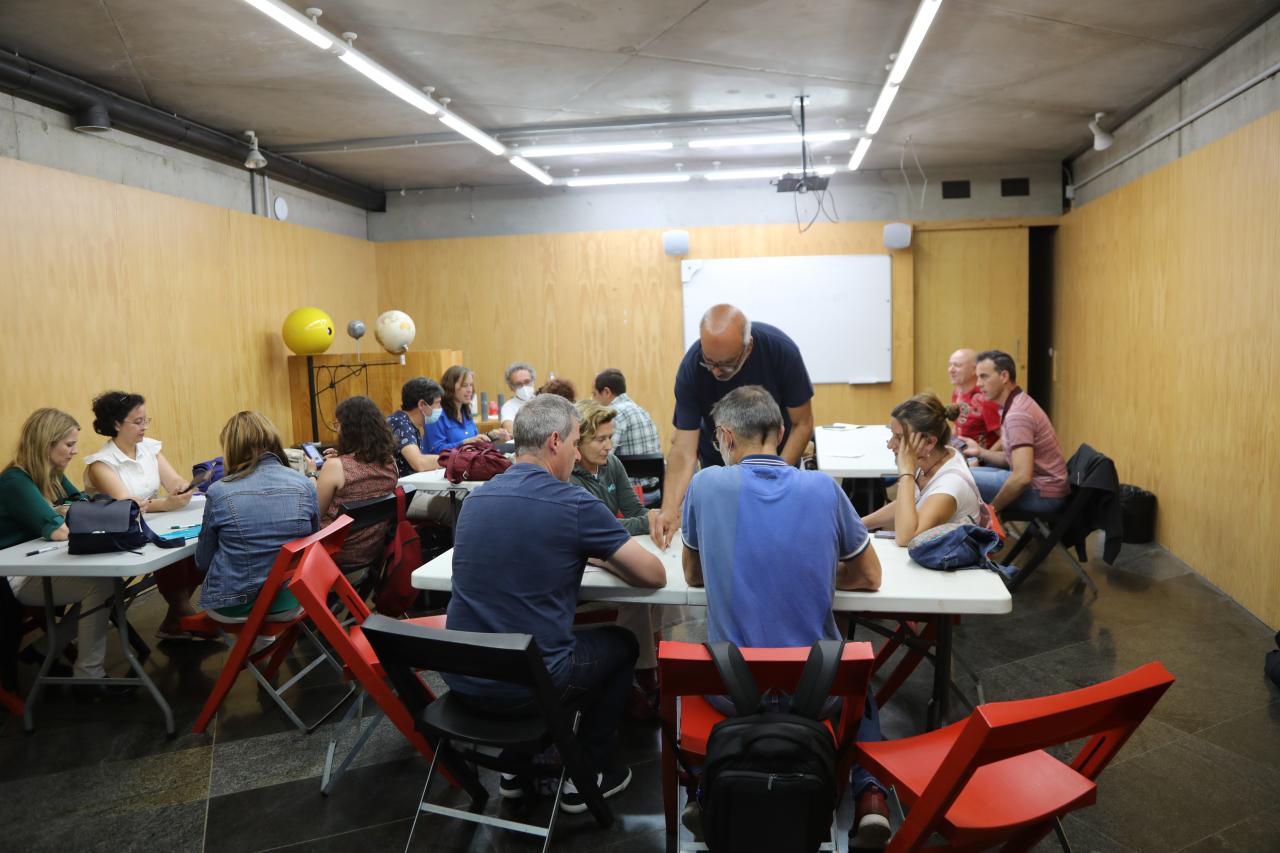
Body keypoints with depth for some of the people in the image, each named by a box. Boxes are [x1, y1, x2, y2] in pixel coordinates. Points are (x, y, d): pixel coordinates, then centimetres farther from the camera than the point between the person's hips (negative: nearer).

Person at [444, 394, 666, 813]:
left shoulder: (475, 499, 4)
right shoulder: (575, 504, -15)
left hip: (461, 679, 6)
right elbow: (655, 576, -6)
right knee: (622, 643, 22)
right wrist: (605, 558, 12)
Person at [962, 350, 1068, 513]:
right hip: (1041, 482, 10)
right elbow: (1013, 459, 18)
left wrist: (991, 510, -18)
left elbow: (1022, 477, -28)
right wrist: (980, 452, 5)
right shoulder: (1017, 403, 11)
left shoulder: (1017, 414, -21)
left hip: (1044, 494, -10)